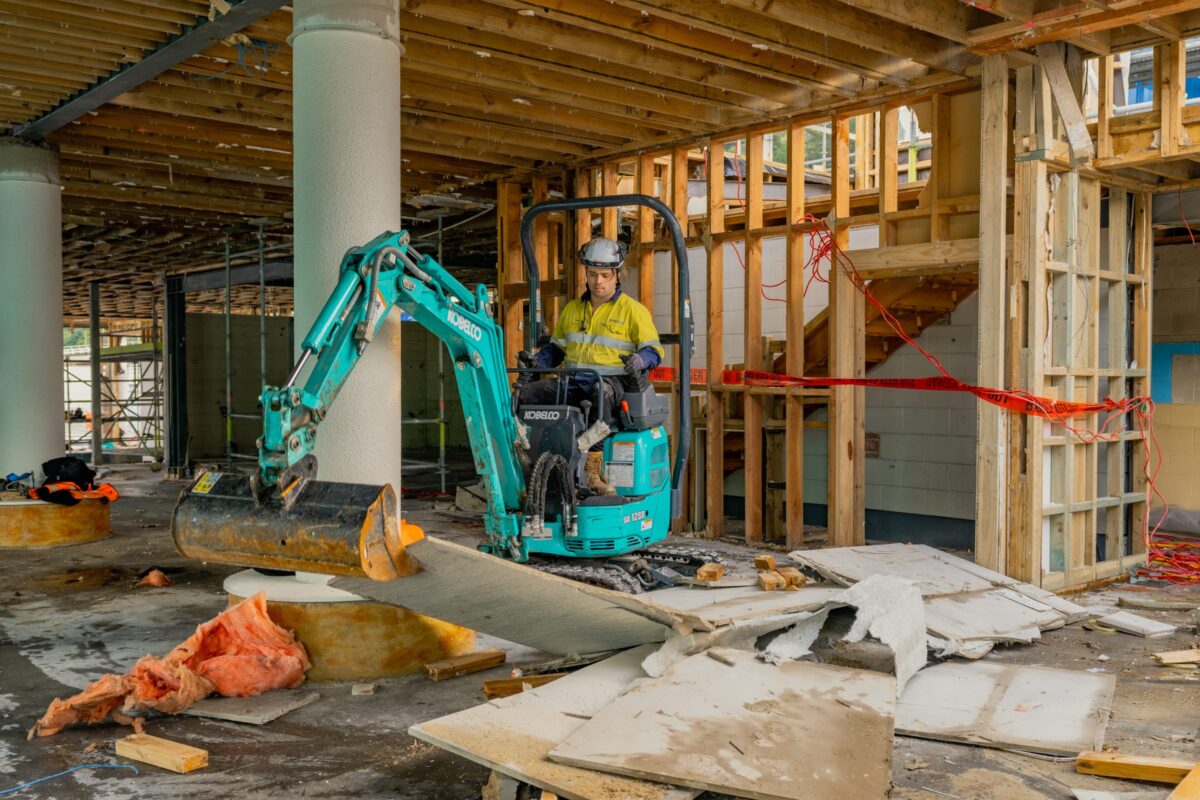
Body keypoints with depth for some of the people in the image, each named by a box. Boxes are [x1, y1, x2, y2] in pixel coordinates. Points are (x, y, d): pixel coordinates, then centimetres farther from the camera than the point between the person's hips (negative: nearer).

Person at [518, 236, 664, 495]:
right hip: (571, 381, 5)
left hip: (612, 381, -5)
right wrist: (537, 360, 7)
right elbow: (556, 348, 28)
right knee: (525, 394, -17)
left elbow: (654, 350, 1)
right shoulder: (572, 309, 21)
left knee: (600, 392, -42)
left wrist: (640, 360, -22)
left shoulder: (633, 310, 6)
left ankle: (593, 468, -42)